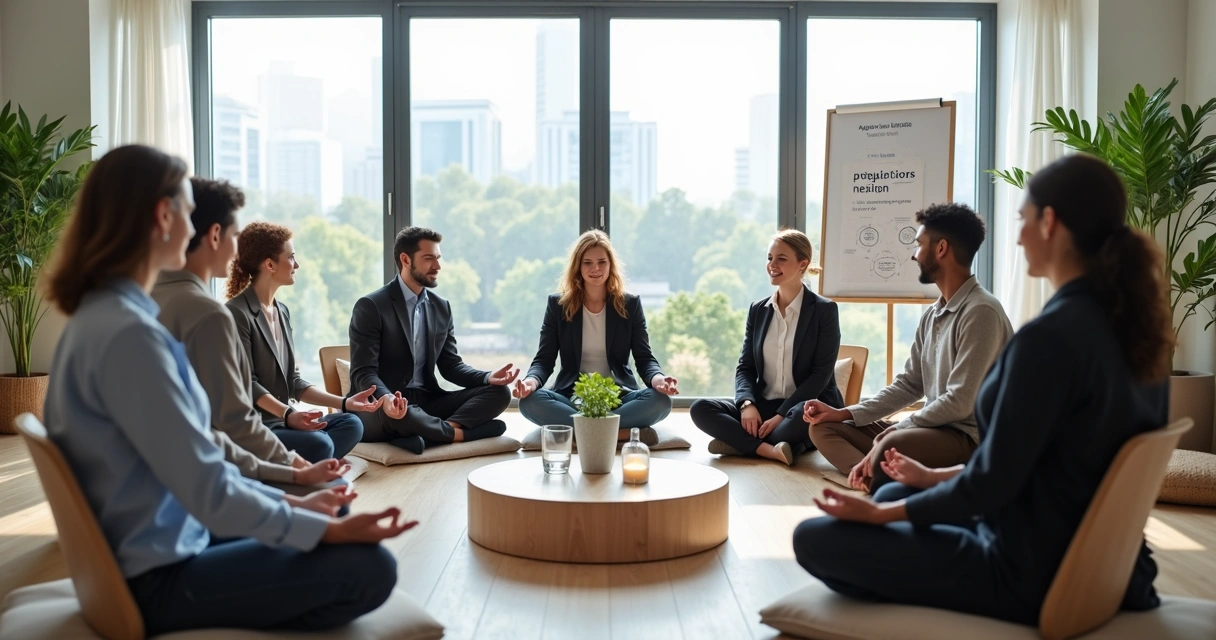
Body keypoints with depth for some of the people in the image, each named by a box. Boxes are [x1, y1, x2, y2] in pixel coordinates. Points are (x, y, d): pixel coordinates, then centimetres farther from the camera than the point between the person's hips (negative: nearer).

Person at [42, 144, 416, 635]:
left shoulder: (100, 314, 6)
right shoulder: (127, 331, -25)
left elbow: (192, 464, 9)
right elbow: (209, 491, -25)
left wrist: (290, 501, 9)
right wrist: (328, 530, -16)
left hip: (162, 546, 10)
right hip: (154, 579, -10)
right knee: (369, 566, -14)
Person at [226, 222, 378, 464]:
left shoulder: (282, 311, 14)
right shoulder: (237, 313, -12)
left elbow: (293, 381, 11)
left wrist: (344, 402, 2)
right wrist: (287, 414, -32)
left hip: (281, 420, 9)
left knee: (351, 424, -9)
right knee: (320, 444, -28)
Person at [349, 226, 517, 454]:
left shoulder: (442, 308, 12)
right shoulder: (370, 307, -8)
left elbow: (451, 365, 11)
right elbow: (363, 372, -15)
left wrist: (488, 377, -10)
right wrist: (385, 398, -37)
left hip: (426, 402, 6)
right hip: (381, 409, -6)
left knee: (499, 392, -12)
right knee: (396, 415, -42)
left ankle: (436, 430, -31)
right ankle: (459, 431, -18)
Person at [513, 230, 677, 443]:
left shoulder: (630, 304, 5)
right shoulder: (558, 304, 4)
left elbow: (644, 358, 1)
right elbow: (544, 359, 0)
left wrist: (657, 378, -24)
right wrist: (531, 381, -25)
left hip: (619, 396, 0)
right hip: (572, 397, 1)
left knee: (661, 400, -30)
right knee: (529, 401, -31)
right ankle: (625, 432, -34)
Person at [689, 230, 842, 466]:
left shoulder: (825, 310, -5)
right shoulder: (758, 310, 9)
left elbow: (821, 374, -11)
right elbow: (745, 367, 7)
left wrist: (781, 415, -19)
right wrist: (747, 404, -15)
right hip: (764, 405, 4)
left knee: (804, 415, -40)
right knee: (700, 409, -18)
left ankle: (741, 443, -19)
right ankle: (770, 450, -29)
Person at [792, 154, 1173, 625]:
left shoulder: (1050, 334, -26)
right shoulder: (1131, 325, 2)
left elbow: (993, 483, -22)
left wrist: (883, 513, -7)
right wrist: (938, 477, 15)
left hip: (1030, 574, -9)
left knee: (814, 538, -6)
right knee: (893, 492, 24)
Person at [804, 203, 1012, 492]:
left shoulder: (981, 312, -16)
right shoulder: (932, 315, 14)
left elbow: (960, 402, -21)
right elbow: (909, 384, 15)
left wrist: (897, 428, -12)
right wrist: (845, 413, 5)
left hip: (969, 436, -10)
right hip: (932, 427, 10)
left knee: (892, 445, -41)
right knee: (824, 427, 3)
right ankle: (875, 479, -22)